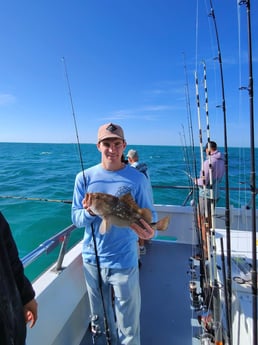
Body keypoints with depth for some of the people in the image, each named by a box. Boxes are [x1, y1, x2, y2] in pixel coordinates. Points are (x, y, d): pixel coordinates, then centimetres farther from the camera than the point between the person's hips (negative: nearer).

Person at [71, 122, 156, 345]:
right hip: (92, 259, 3)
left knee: (127, 325, 12)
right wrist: (88, 213, -24)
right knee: (98, 319, 23)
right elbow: (76, 219, -2)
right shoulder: (85, 177, -3)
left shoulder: (137, 179, -9)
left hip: (124, 261, -2)